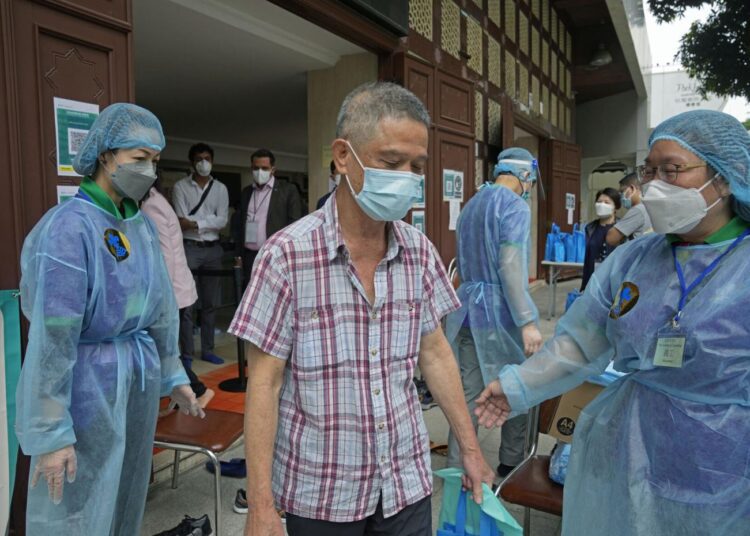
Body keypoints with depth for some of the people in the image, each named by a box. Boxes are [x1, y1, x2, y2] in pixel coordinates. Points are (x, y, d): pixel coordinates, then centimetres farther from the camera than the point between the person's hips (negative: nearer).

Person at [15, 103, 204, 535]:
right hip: (87, 385, -6)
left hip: (139, 381, 7)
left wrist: (172, 375, 15)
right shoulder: (69, 227, -18)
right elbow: (52, 337, -20)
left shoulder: (143, 226, 3)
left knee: (127, 500, 21)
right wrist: (51, 432, -18)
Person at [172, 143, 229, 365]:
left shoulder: (220, 189, 8)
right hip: (189, 248, -3)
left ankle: (207, 350, 19)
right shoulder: (180, 187, 1)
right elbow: (181, 222, -8)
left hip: (213, 249, 3)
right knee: (186, 303, -3)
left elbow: (222, 222, -2)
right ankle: (187, 353, 5)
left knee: (210, 303, 9)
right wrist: (209, 222, -9)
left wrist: (195, 223, -11)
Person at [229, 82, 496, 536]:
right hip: (320, 492, -3)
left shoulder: (420, 252, -3)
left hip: (407, 482, 4)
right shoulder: (287, 255, -16)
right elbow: (264, 383, -12)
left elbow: (435, 354, 6)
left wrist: (470, 448, 8)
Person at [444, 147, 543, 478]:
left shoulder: (471, 205, 14)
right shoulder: (515, 207, -11)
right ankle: (511, 463, 27)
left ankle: (456, 467, 10)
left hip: (467, 307, 7)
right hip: (500, 312, -6)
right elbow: (510, 268, -21)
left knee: (468, 393, 8)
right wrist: (528, 321, -22)